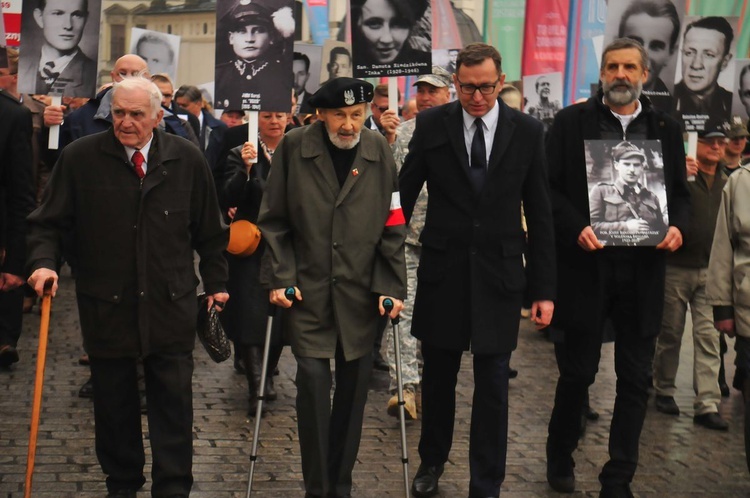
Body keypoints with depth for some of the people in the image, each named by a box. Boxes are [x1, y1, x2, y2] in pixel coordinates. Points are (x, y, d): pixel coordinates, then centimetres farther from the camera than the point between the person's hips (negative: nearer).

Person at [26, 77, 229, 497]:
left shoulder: (187, 159, 2)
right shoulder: (80, 158, -3)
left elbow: (210, 230, 10)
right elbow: (48, 222, 2)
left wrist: (215, 282, 12)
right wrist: (43, 262, -15)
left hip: (171, 304, 0)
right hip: (106, 305, 0)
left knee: (174, 400, 4)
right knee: (114, 402, 10)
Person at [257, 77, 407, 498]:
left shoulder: (379, 152, 1)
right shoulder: (294, 148, -3)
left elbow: (392, 225, 2)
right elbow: (274, 220, 1)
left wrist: (392, 286, -4)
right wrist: (279, 277, -6)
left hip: (361, 290, 2)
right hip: (307, 288, -2)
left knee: (354, 384, 7)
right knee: (313, 380, -7)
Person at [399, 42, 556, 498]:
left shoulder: (527, 131, -2)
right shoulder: (432, 124, -2)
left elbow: (540, 214, 1)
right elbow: (405, 194, 3)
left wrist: (544, 289, -1)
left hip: (499, 275, -1)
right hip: (442, 271, 1)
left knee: (492, 387, 2)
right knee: (438, 377, 14)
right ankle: (432, 460, 37)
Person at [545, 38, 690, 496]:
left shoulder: (666, 129, 9)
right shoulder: (572, 122, 1)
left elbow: (681, 193, 12)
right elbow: (549, 188, -2)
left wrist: (678, 226, -8)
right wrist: (577, 227, -16)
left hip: (643, 270, 3)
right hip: (586, 265, -2)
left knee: (636, 379, 6)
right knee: (578, 371, 8)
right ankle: (560, 458, 30)